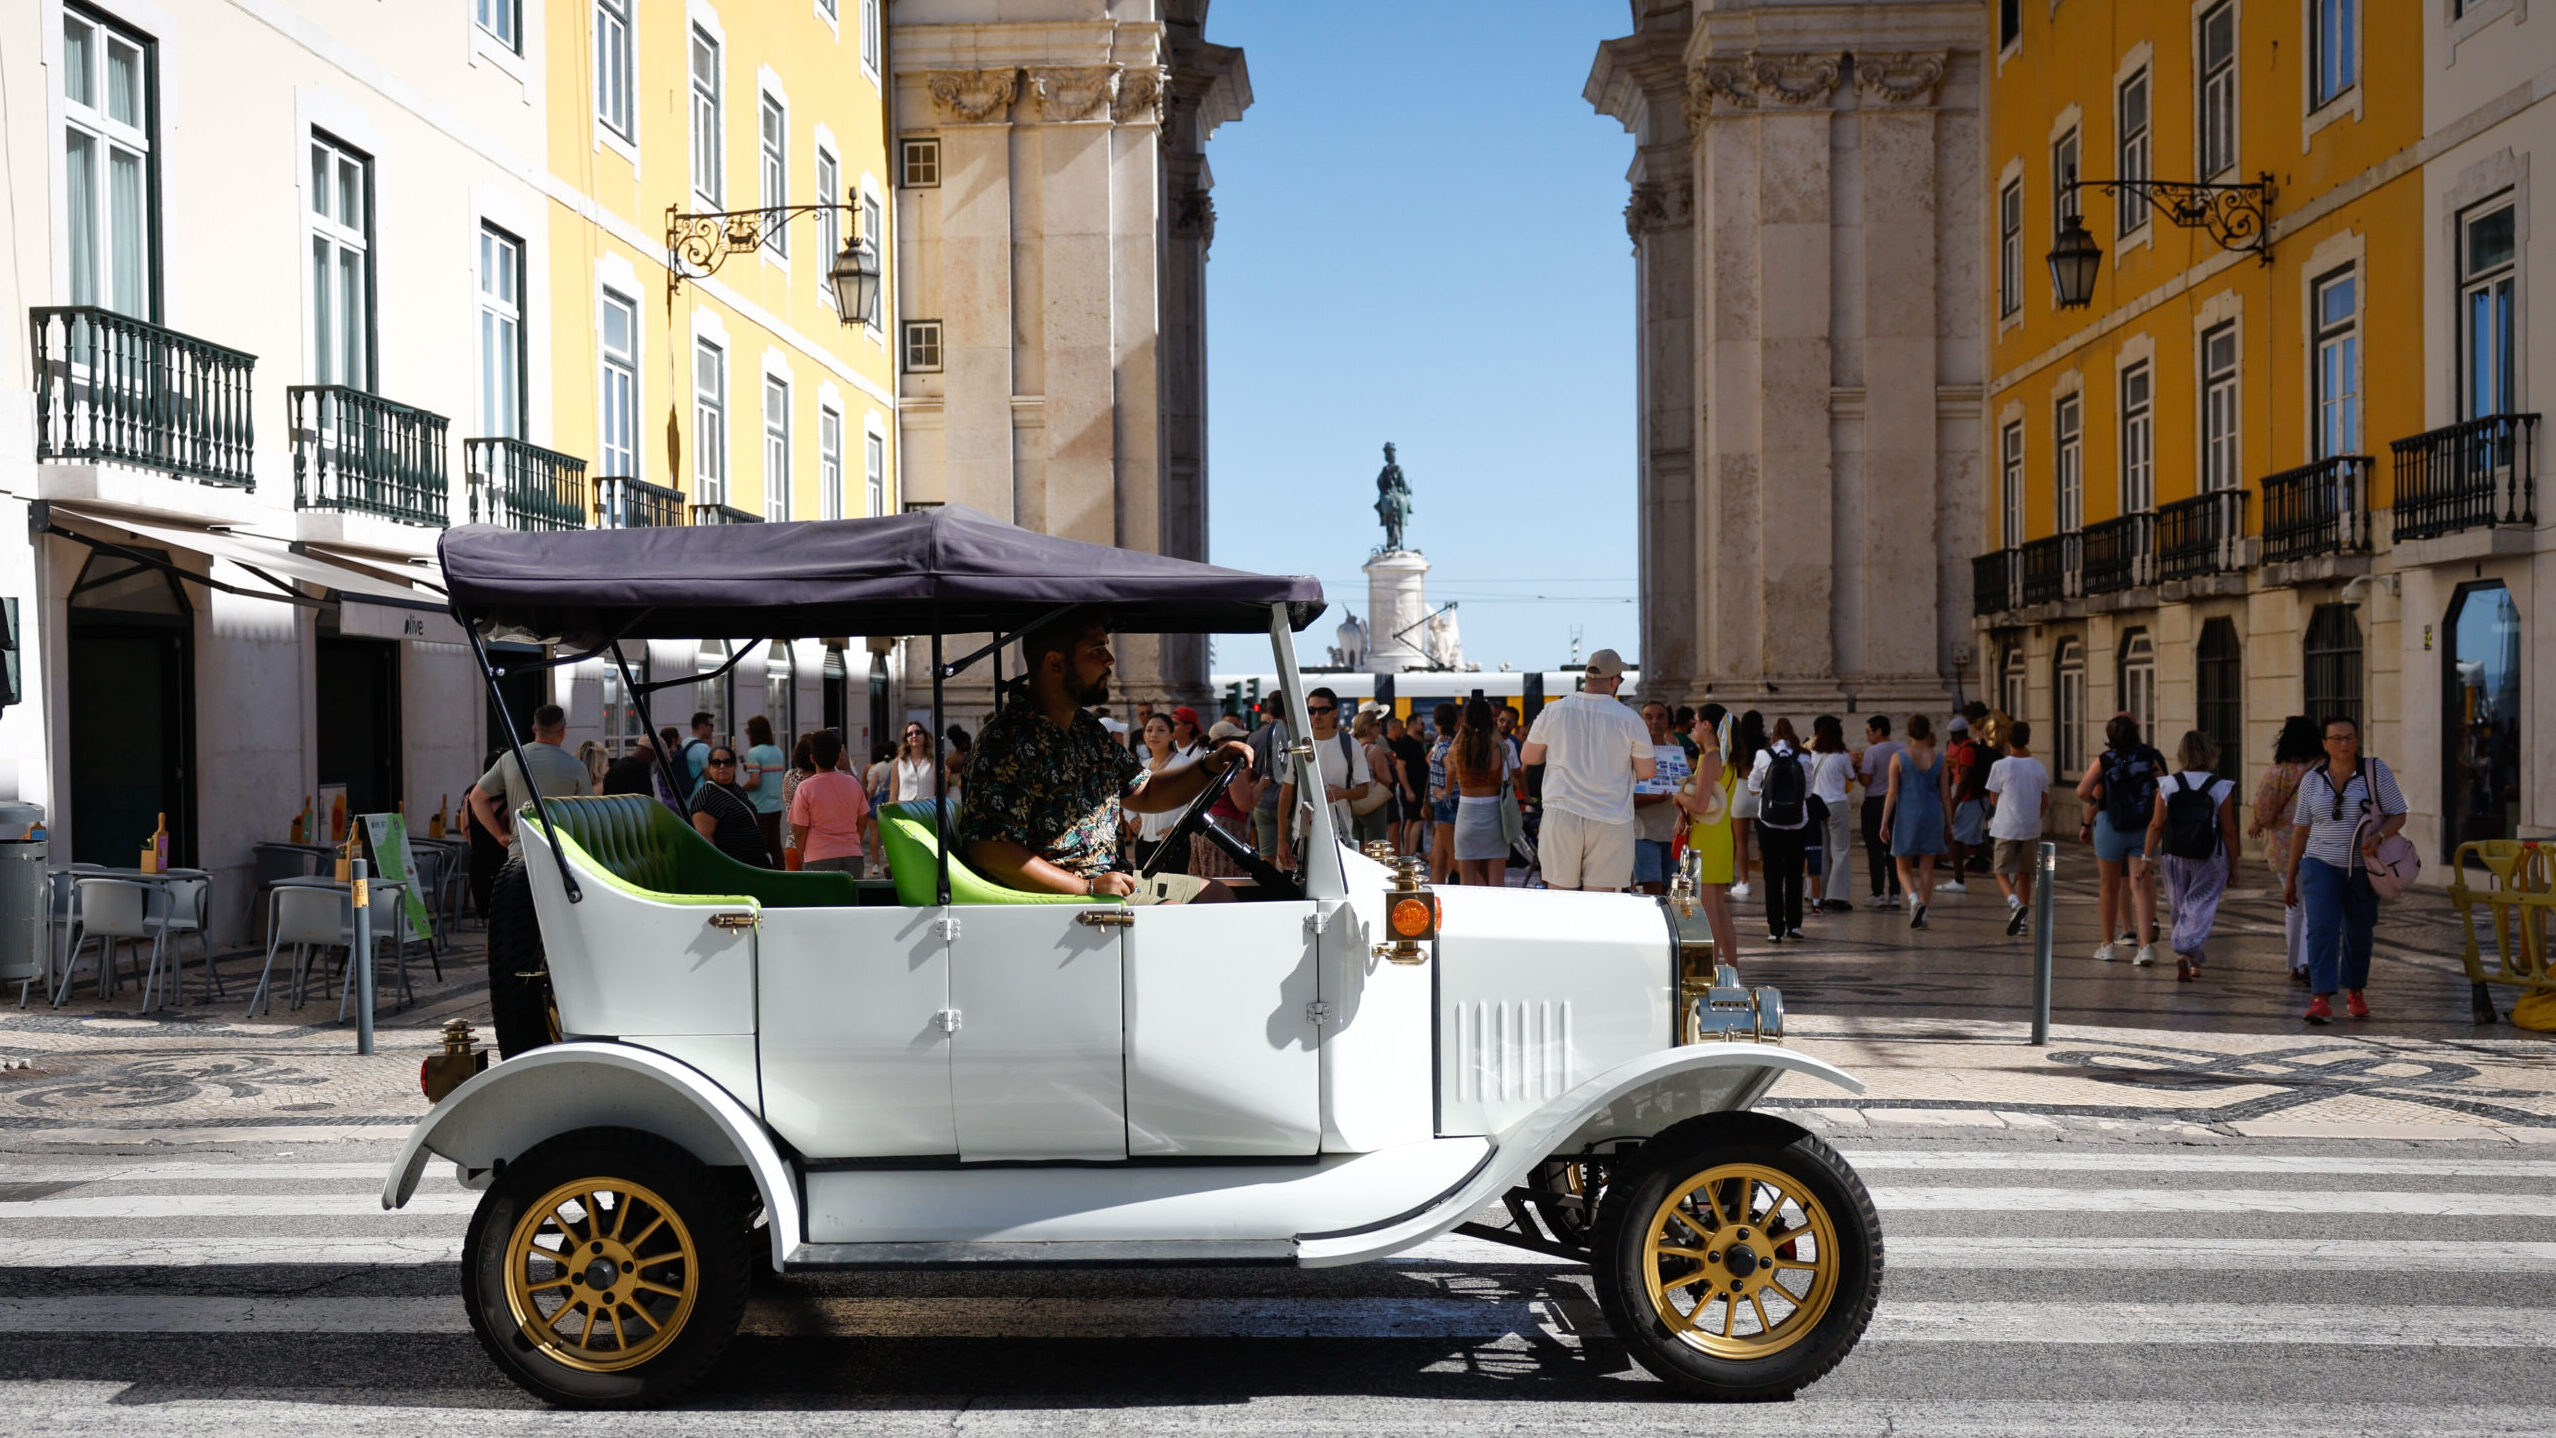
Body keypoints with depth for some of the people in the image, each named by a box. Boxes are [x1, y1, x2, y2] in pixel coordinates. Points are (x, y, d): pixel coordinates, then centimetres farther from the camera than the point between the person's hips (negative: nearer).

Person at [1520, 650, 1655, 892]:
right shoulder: (1629, 720, -4)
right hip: (1611, 820, -1)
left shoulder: (1553, 711, 1)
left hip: (1562, 814, 1)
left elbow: (1528, 757, 11)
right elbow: (1647, 772, 2)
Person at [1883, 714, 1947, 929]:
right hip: (1932, 814, 2)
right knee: (1927, 868, 8)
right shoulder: (1938, 757, 2)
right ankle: (1922, 912, 8)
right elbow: (1945, 793, 5)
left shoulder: (1899, 757, -5)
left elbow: (1892, 792, -6)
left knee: (1904, 868, 8)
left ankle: (1914, 899, -17)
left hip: (1907, 815, -2)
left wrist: (1884, 822, -2)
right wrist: (1948, 824, 12)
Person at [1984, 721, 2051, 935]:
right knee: (2024, 873, 16)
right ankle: (2023, 917, 18)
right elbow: (2045, 803, 8)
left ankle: (2015, 903, -21)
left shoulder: (2000, 766, -9)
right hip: (2031, 829, 3)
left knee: (2002, 872, 5)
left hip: (2006, 828, -3)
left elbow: (1993, 798, 0)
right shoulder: (2039, 767, 2)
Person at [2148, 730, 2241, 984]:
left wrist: (2147, 857, 3)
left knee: (2180, 909, 15)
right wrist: (2233, 864, 3)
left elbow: (2156, 825, -5)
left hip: (2174, 858, 2)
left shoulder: (2168, 785, -5)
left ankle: (2192, 962, 24)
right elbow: (2228, 831, -6)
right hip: (2210, 859, -2)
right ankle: (2187, 953, -17)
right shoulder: (2221, 789, -9)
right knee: (2200, 908, 2)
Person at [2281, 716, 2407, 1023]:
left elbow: (2398, 816, 0)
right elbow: (2300, 830, 8)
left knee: (2359, 932, 12)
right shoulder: (2312, 780, 4)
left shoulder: (2376, 771, -1)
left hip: (2363, 868, 0)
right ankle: (2321, 999, -20)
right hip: (2321, 864, 0)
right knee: (2321, 928, -14)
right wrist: (2290, 877, 9)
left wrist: (2378, 836, -22)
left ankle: (2355, 992, 32)